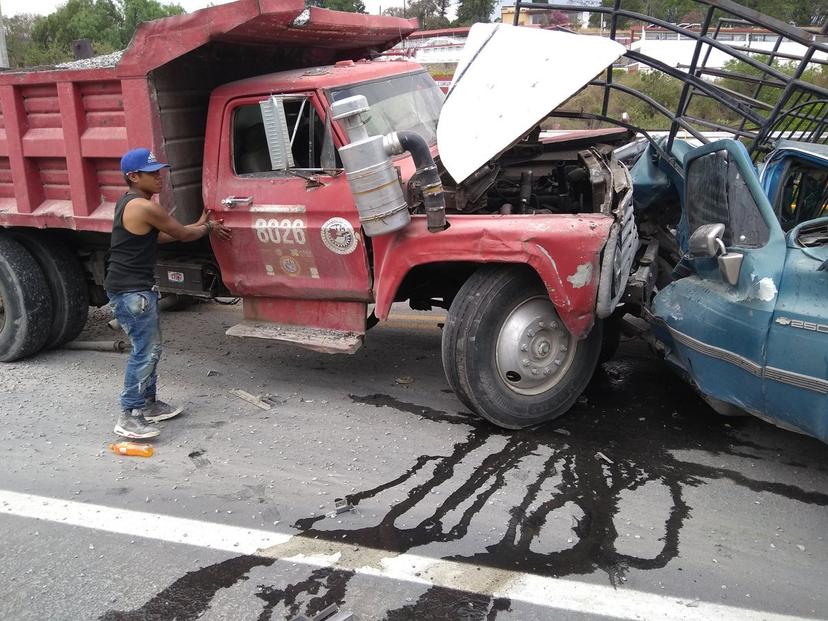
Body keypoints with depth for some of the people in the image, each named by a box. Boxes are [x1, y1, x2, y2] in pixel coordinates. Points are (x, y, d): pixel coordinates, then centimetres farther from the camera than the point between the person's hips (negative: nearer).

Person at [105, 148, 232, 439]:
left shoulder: (129, 202, 14)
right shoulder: (145, 207, -18)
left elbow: (157, 236, 20)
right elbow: (183, 235, -9)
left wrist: (198, 226, 19)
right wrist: (209, 228, 11)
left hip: (136, 287, 11)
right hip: (131, 291, -11)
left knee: (150, 347, 17)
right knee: (145, 351, -9)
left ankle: (149, 404, 27)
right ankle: (128, 417, -5)